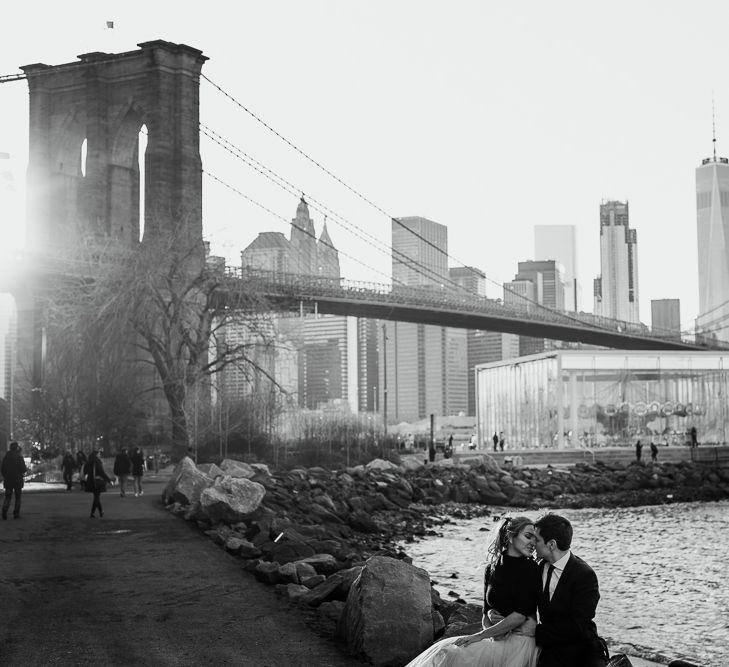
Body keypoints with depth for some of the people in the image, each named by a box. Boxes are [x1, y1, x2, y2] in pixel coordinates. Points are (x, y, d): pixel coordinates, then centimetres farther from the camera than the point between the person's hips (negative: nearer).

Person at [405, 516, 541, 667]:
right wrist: (489, 632, -12)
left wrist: (480, 635, -13)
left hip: (519, 640, -5)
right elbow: (486, 614, 11)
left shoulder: (531, 569, -9)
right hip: (498, 637, 5)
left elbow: (520, 615, -15)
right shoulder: (491, 569, 8)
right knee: (444, 651, -10)